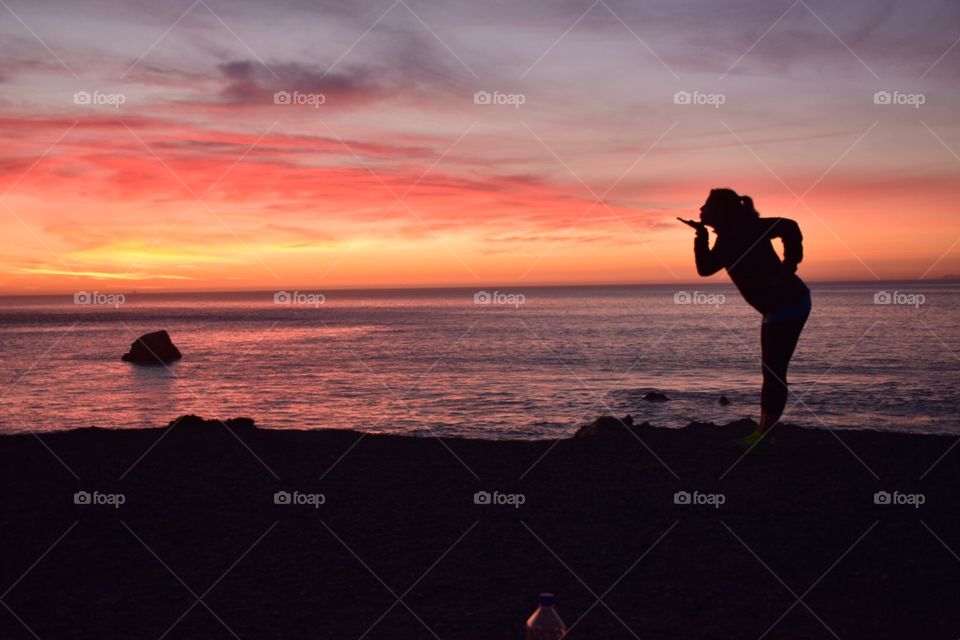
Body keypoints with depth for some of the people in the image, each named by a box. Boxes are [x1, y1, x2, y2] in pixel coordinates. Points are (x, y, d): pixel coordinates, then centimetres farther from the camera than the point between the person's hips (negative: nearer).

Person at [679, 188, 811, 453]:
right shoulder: (728, 238, 12)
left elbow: (789, 227, -26)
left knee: (774, 372, -8)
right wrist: (701, 234, 2)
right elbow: (705, 268, 12)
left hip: (788, 304, -10)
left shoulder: (743, 229, -17)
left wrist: (788, 267, -20)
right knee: (771, 371, 11)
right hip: (777, 307, 10)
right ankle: (763, 433, 16)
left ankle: (764, 436, -6)